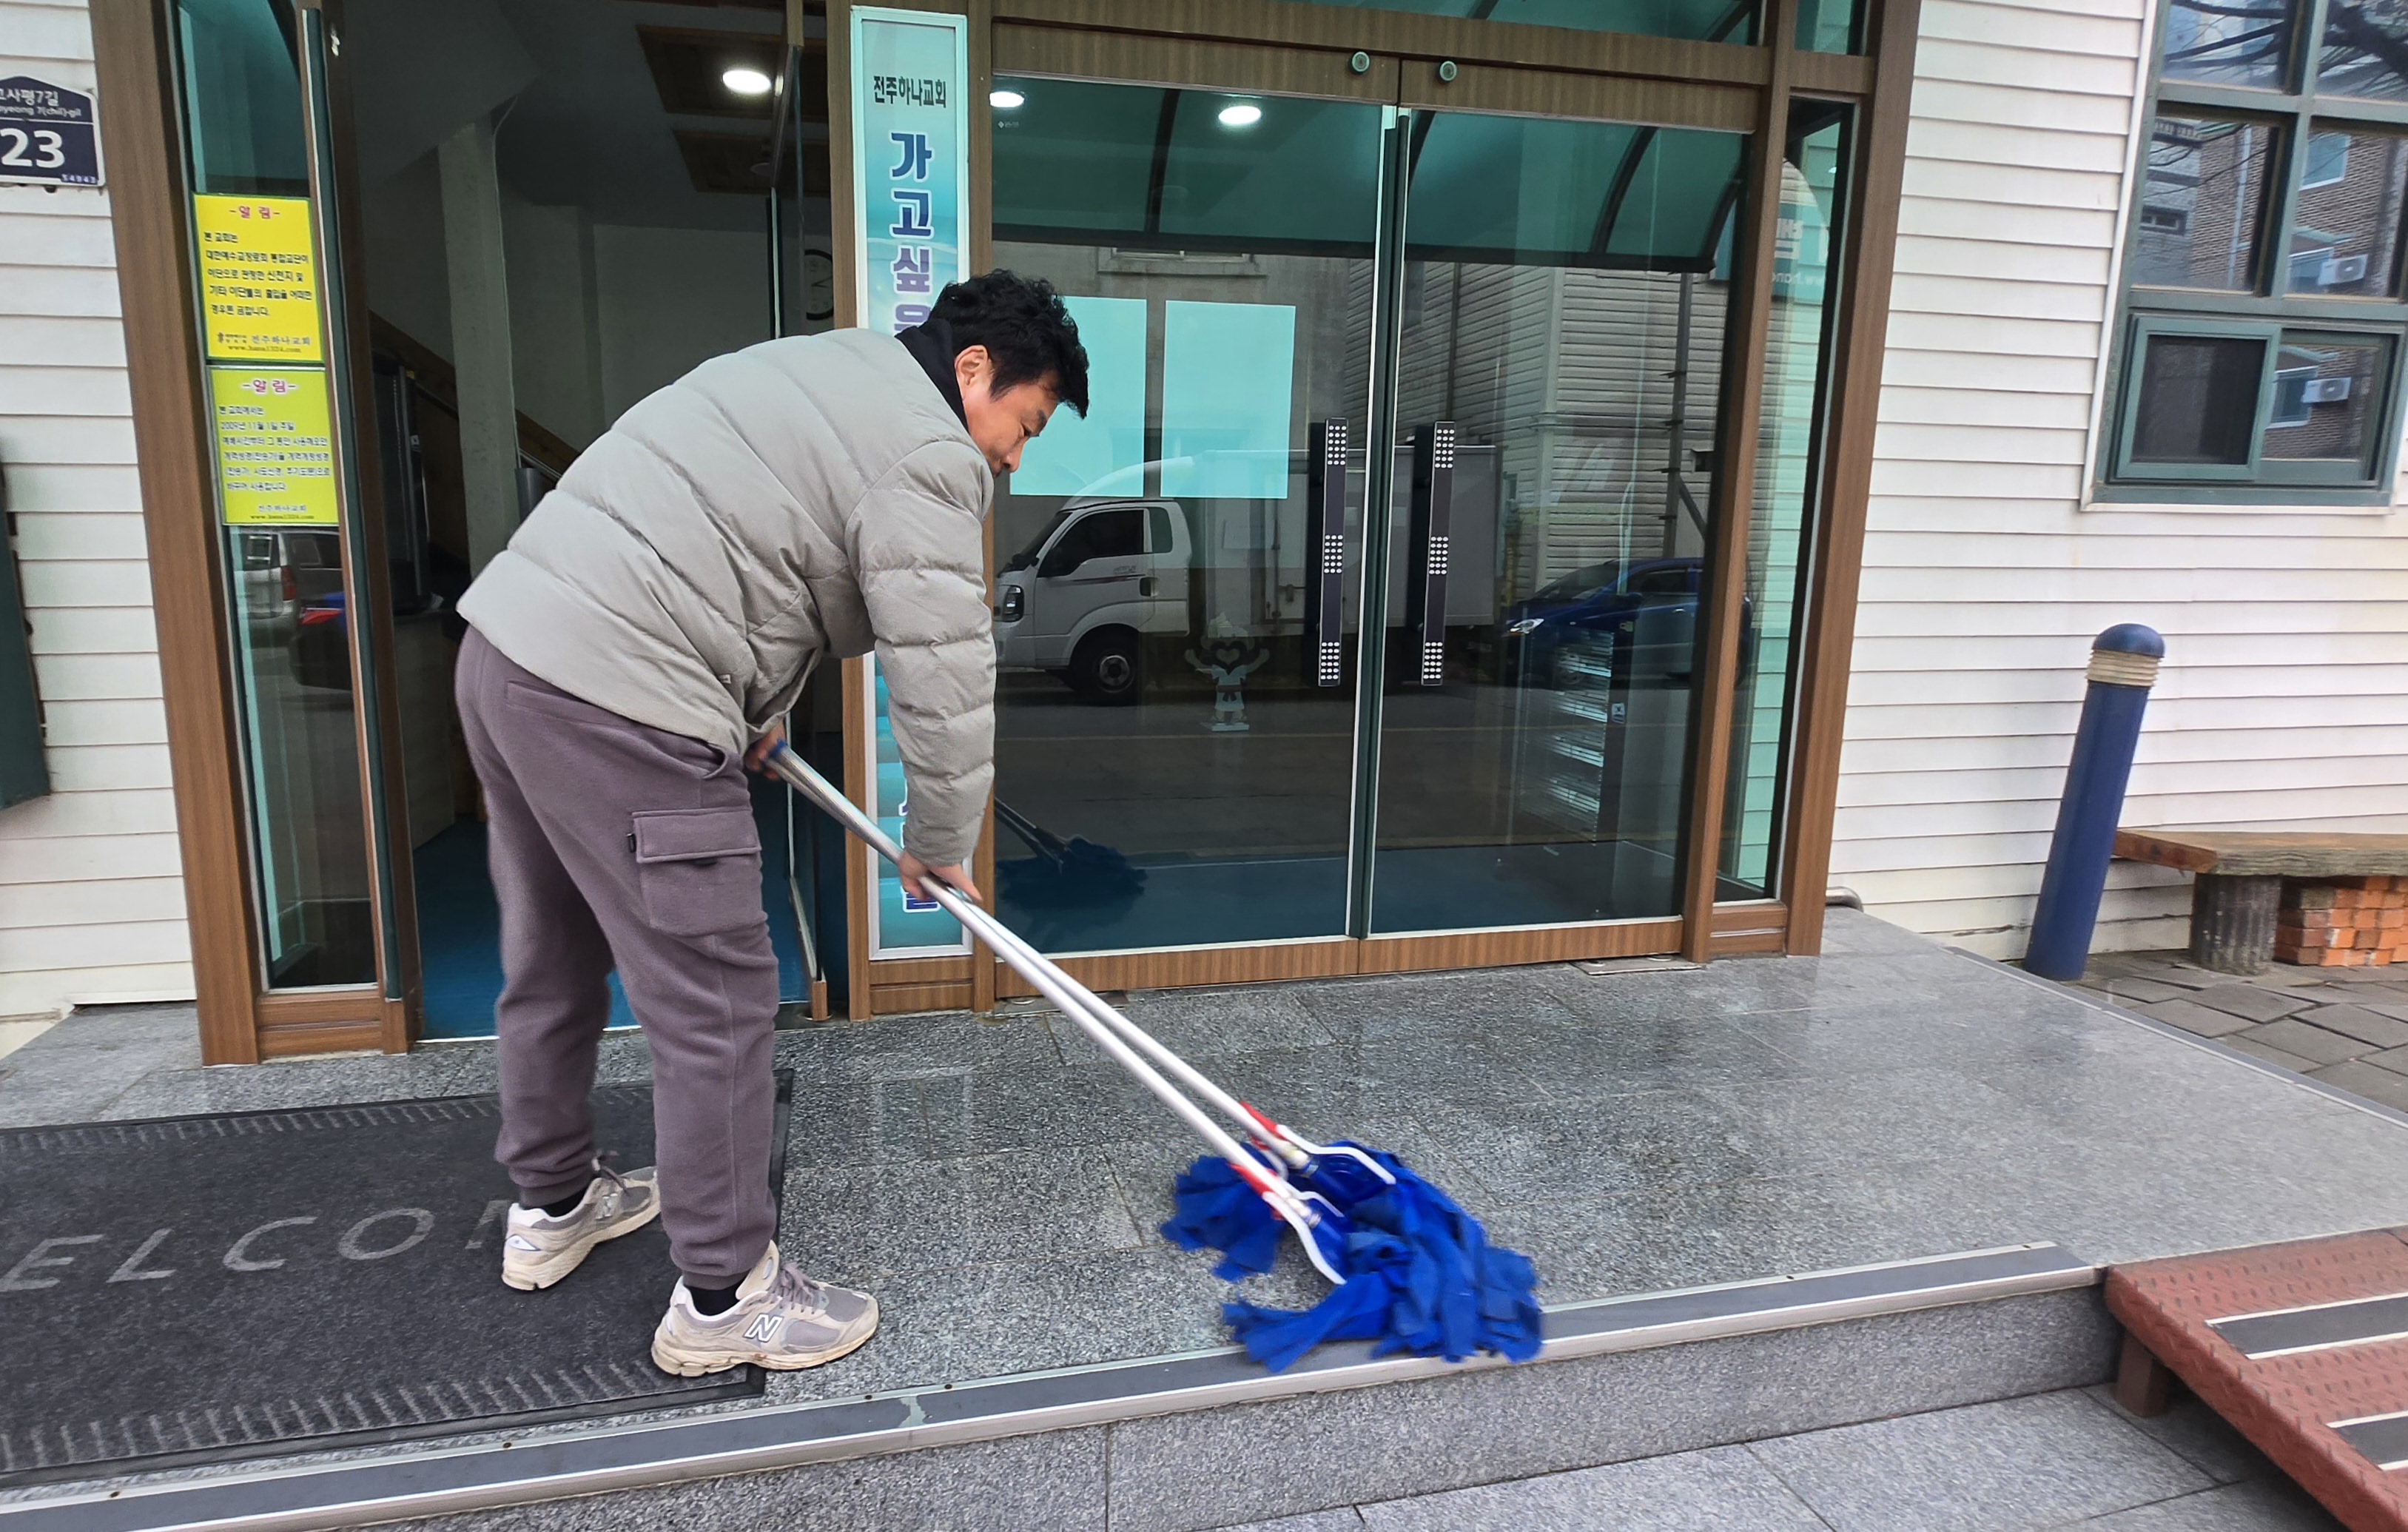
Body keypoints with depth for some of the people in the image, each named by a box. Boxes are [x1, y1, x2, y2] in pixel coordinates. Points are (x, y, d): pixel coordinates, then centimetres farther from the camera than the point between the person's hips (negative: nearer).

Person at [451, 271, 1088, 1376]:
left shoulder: (819, 369, 23)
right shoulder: (926, 450, -8)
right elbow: (944, 675, -10)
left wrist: (749, 700, 30)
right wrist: (940, 848, 4)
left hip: (505, 647, 11)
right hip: (617, 708, -11)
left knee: (553, 960, 22)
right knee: (716, 1004, 0)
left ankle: (552, 1206, 42)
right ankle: (724, 1299, 15)